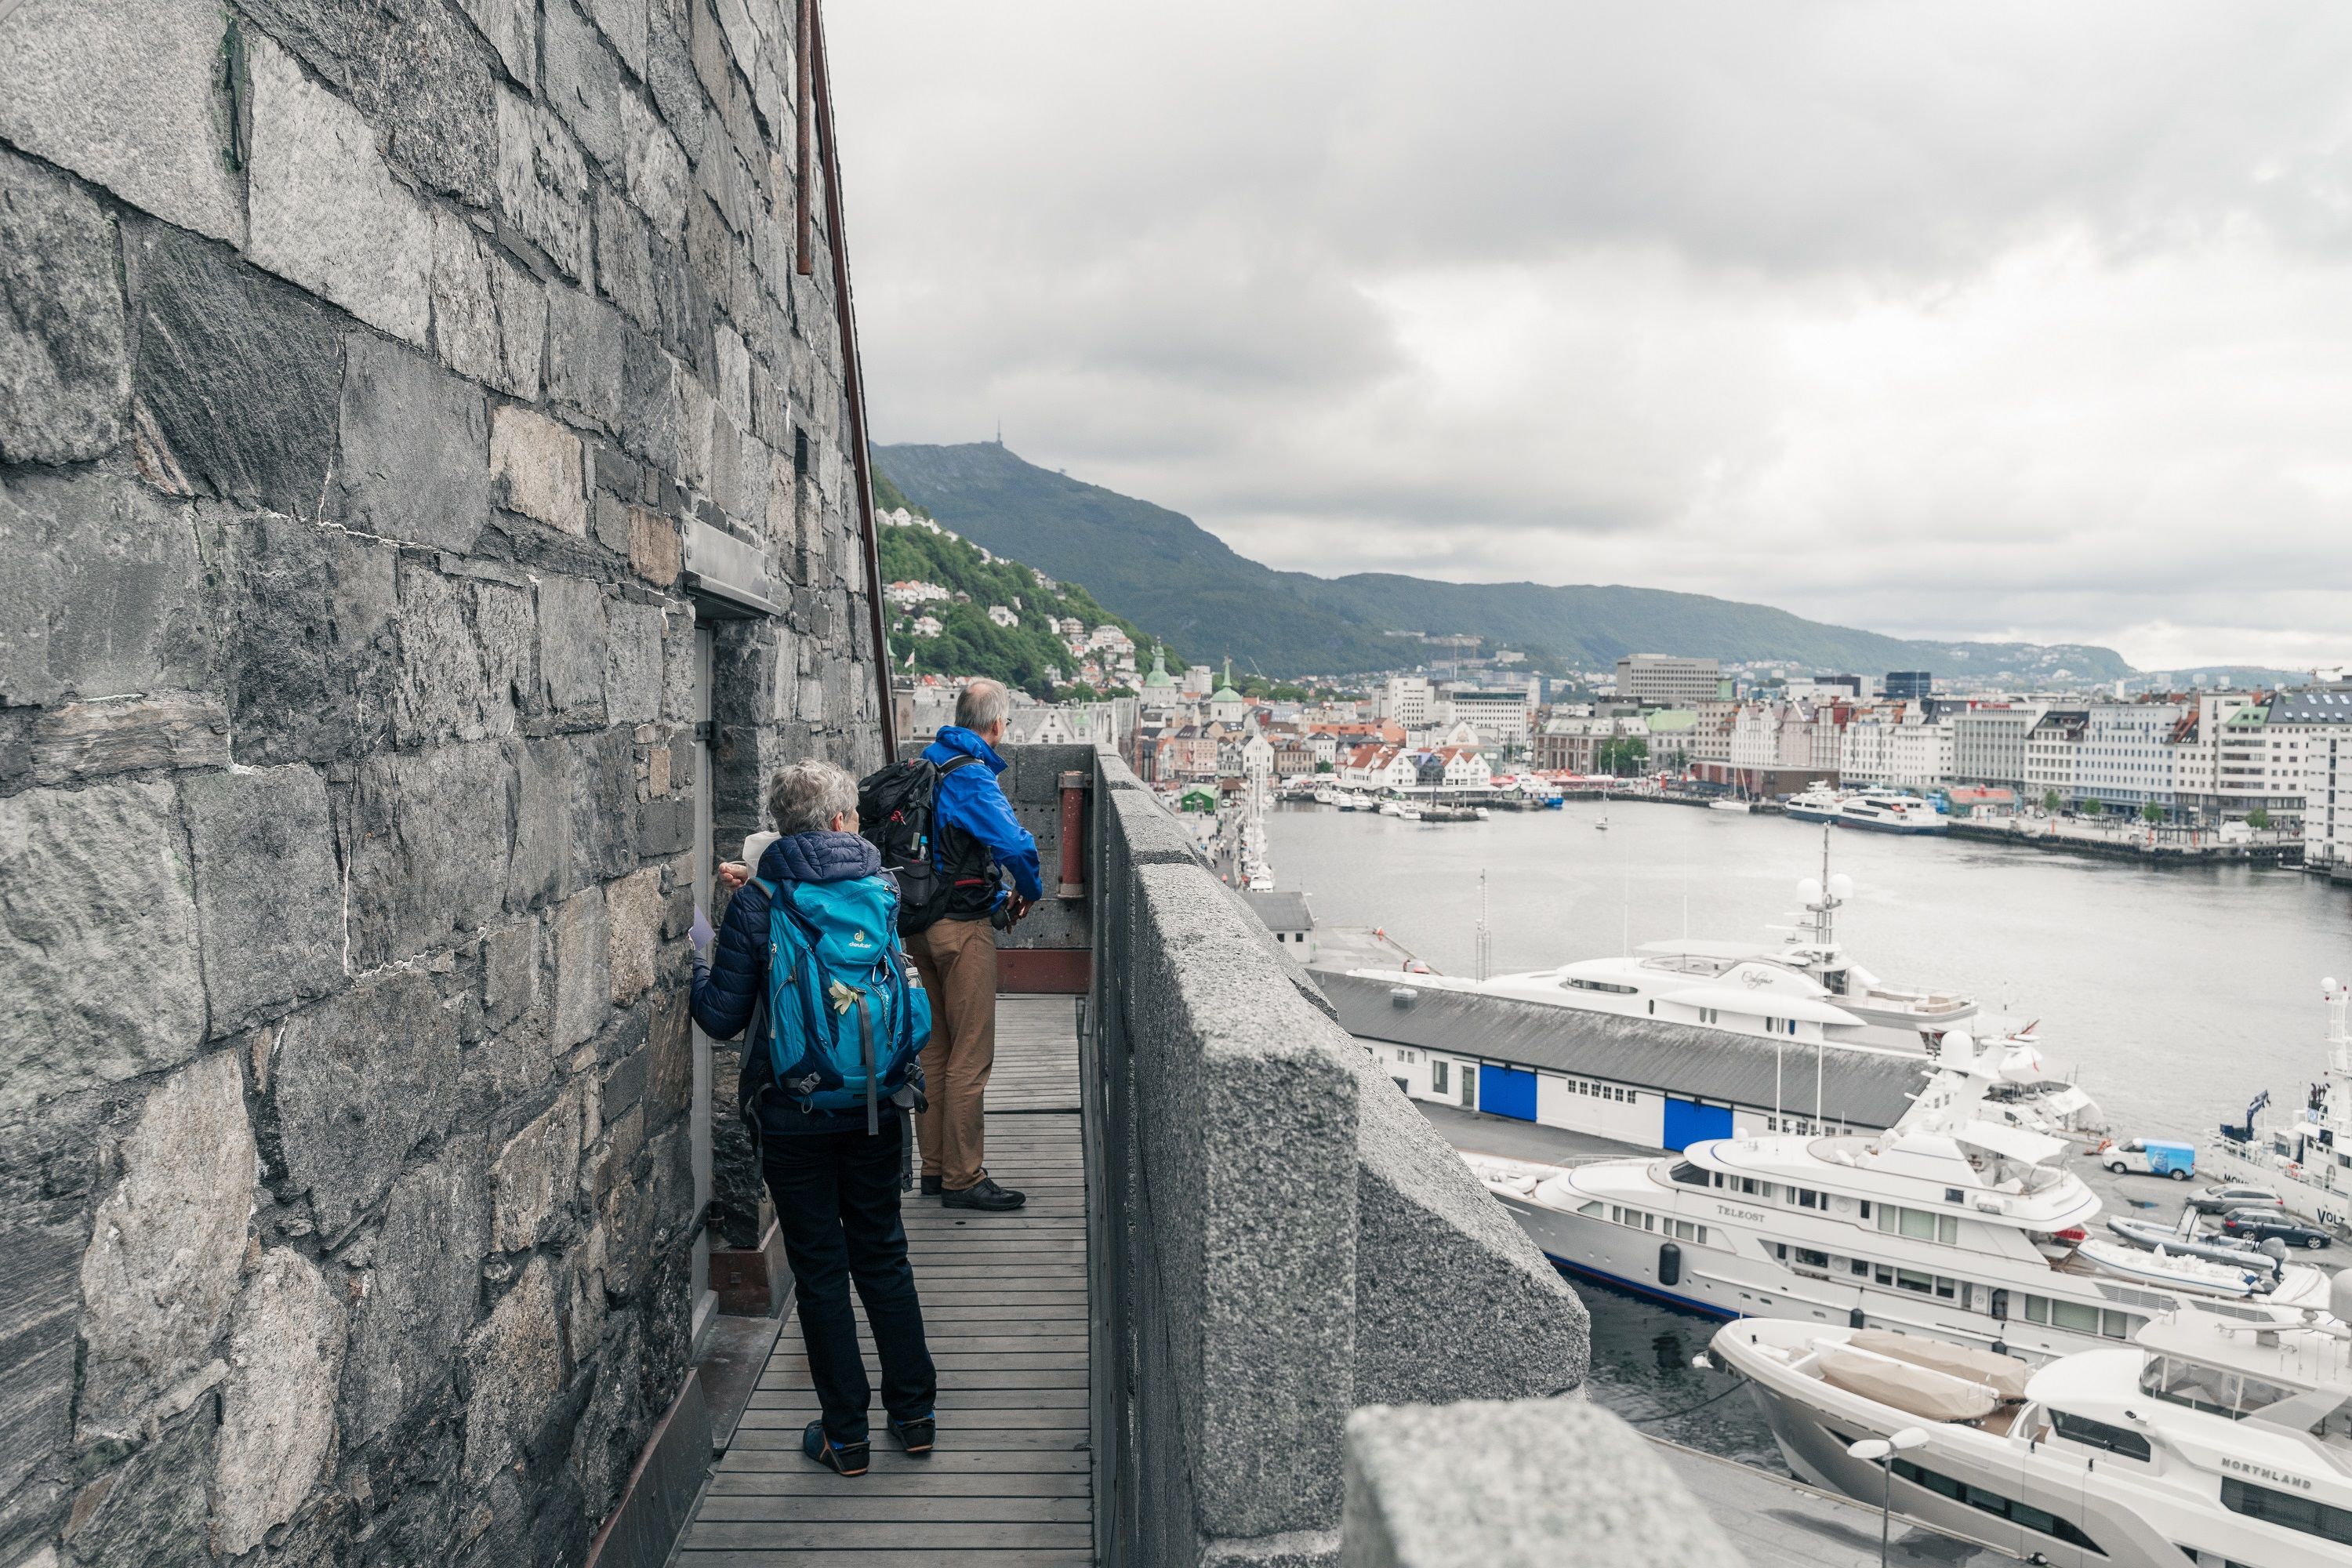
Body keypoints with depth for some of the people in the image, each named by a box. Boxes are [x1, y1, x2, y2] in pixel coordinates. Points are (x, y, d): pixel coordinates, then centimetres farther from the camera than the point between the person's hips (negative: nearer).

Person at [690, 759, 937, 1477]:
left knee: (819, 1269, 10)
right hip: (876, 1109, 3)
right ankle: (914, 1412, 26)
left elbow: (723, 1018, -10)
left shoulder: (755, 905, -10)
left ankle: (845, 1433, 20)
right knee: (883, 1255, 18)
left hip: (793, 1116, -2)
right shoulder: (882, 888, -2)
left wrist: (696, 956, 11)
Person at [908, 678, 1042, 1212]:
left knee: (937, 1048, 16)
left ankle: (935, 1167, 25)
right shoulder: (972, 778, -17)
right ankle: (963, 1179, 4)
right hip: (963, 927, -9)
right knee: (971, 1055, -2)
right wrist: (1029, 891, -6)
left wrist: (994, 895, 13)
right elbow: (1016, 845, -27)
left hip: (923, 921, 9)